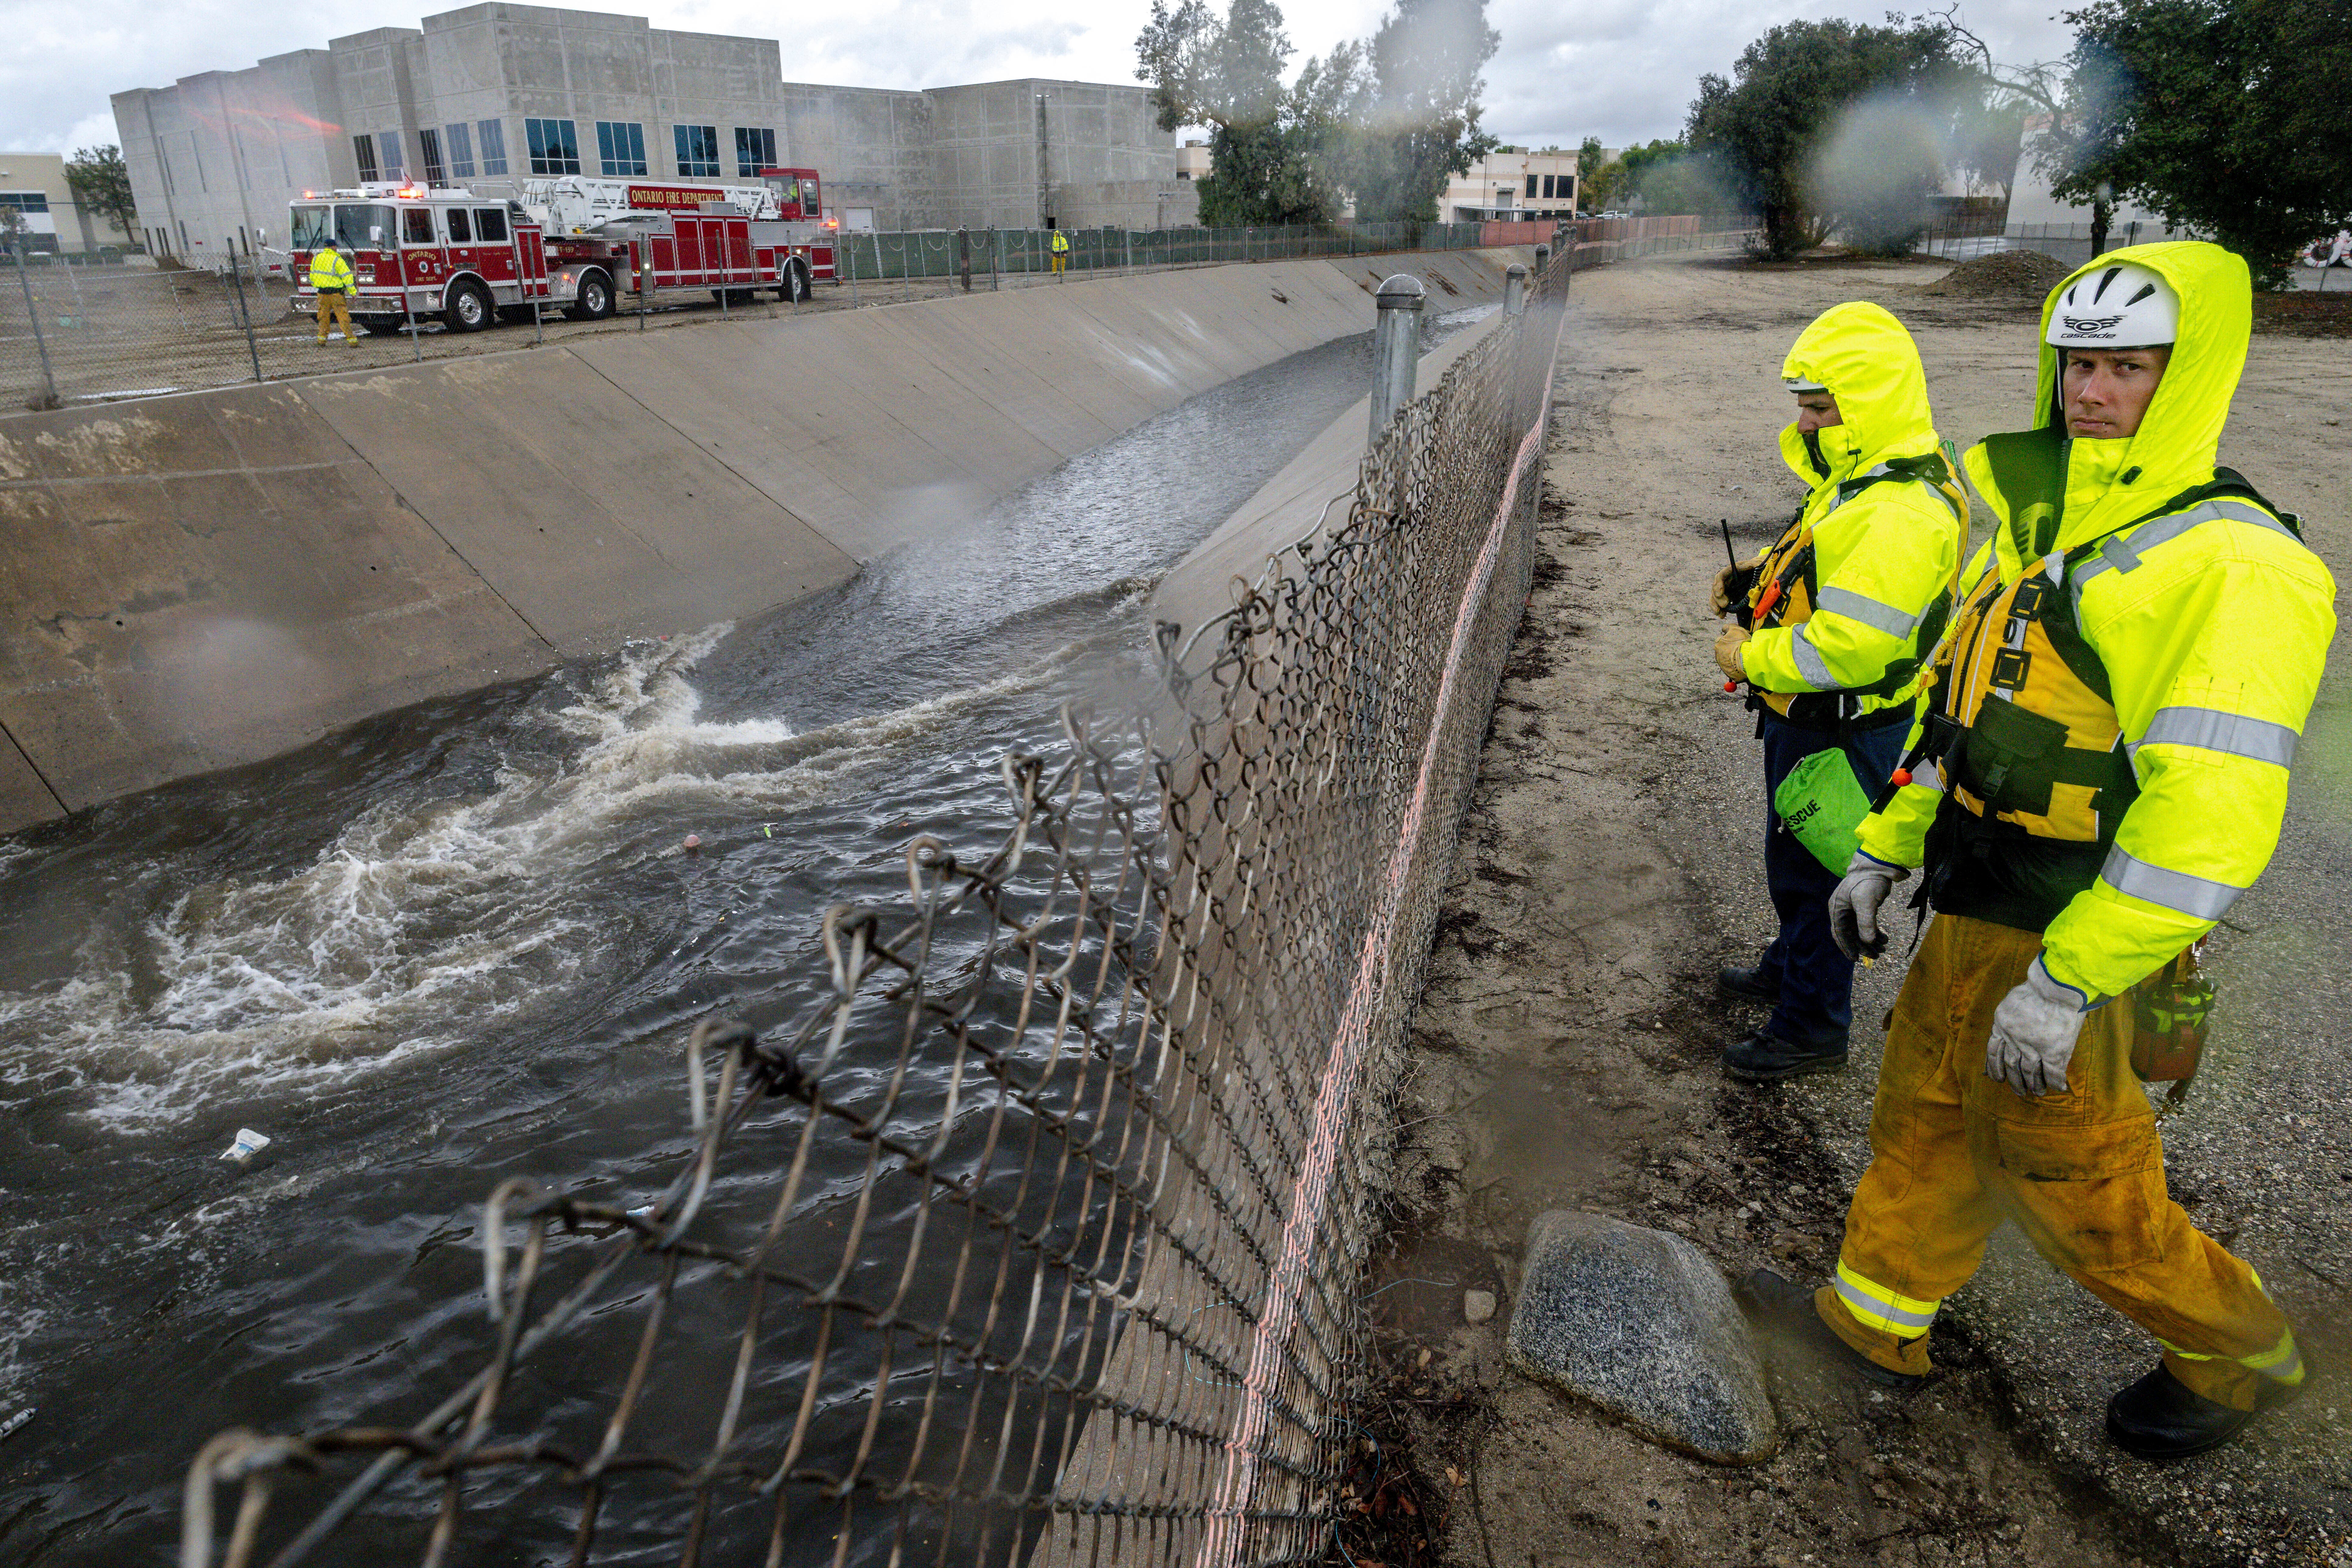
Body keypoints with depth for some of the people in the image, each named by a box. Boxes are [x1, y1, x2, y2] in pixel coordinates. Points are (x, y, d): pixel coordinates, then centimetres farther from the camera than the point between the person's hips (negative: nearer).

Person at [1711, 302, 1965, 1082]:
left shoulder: (1902, 514, -28)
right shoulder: (1864, 476, 6)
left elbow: (1850, 646, -33)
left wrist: (1753, 657, -20)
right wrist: (1757, 580, 6)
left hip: (1843, 736, -10)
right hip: (1807, 718, 10)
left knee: (1813, 870, 4)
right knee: (1797, 861, 26)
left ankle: (1813, 1024, 21)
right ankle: (1792, 966, 47)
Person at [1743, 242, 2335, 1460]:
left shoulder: (2233, 565, -19)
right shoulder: (2034, 528, 9)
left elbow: (2209, 814, -25)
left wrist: (2065, 985, -26)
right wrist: (1888, 849, 16)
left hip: (2072, 943, -8)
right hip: (1968, 915, 8)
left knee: (2075, 1186, 9)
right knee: (1923, 1127, 19)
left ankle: (2239, 1354, 37)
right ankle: (1872, 1323, 38)